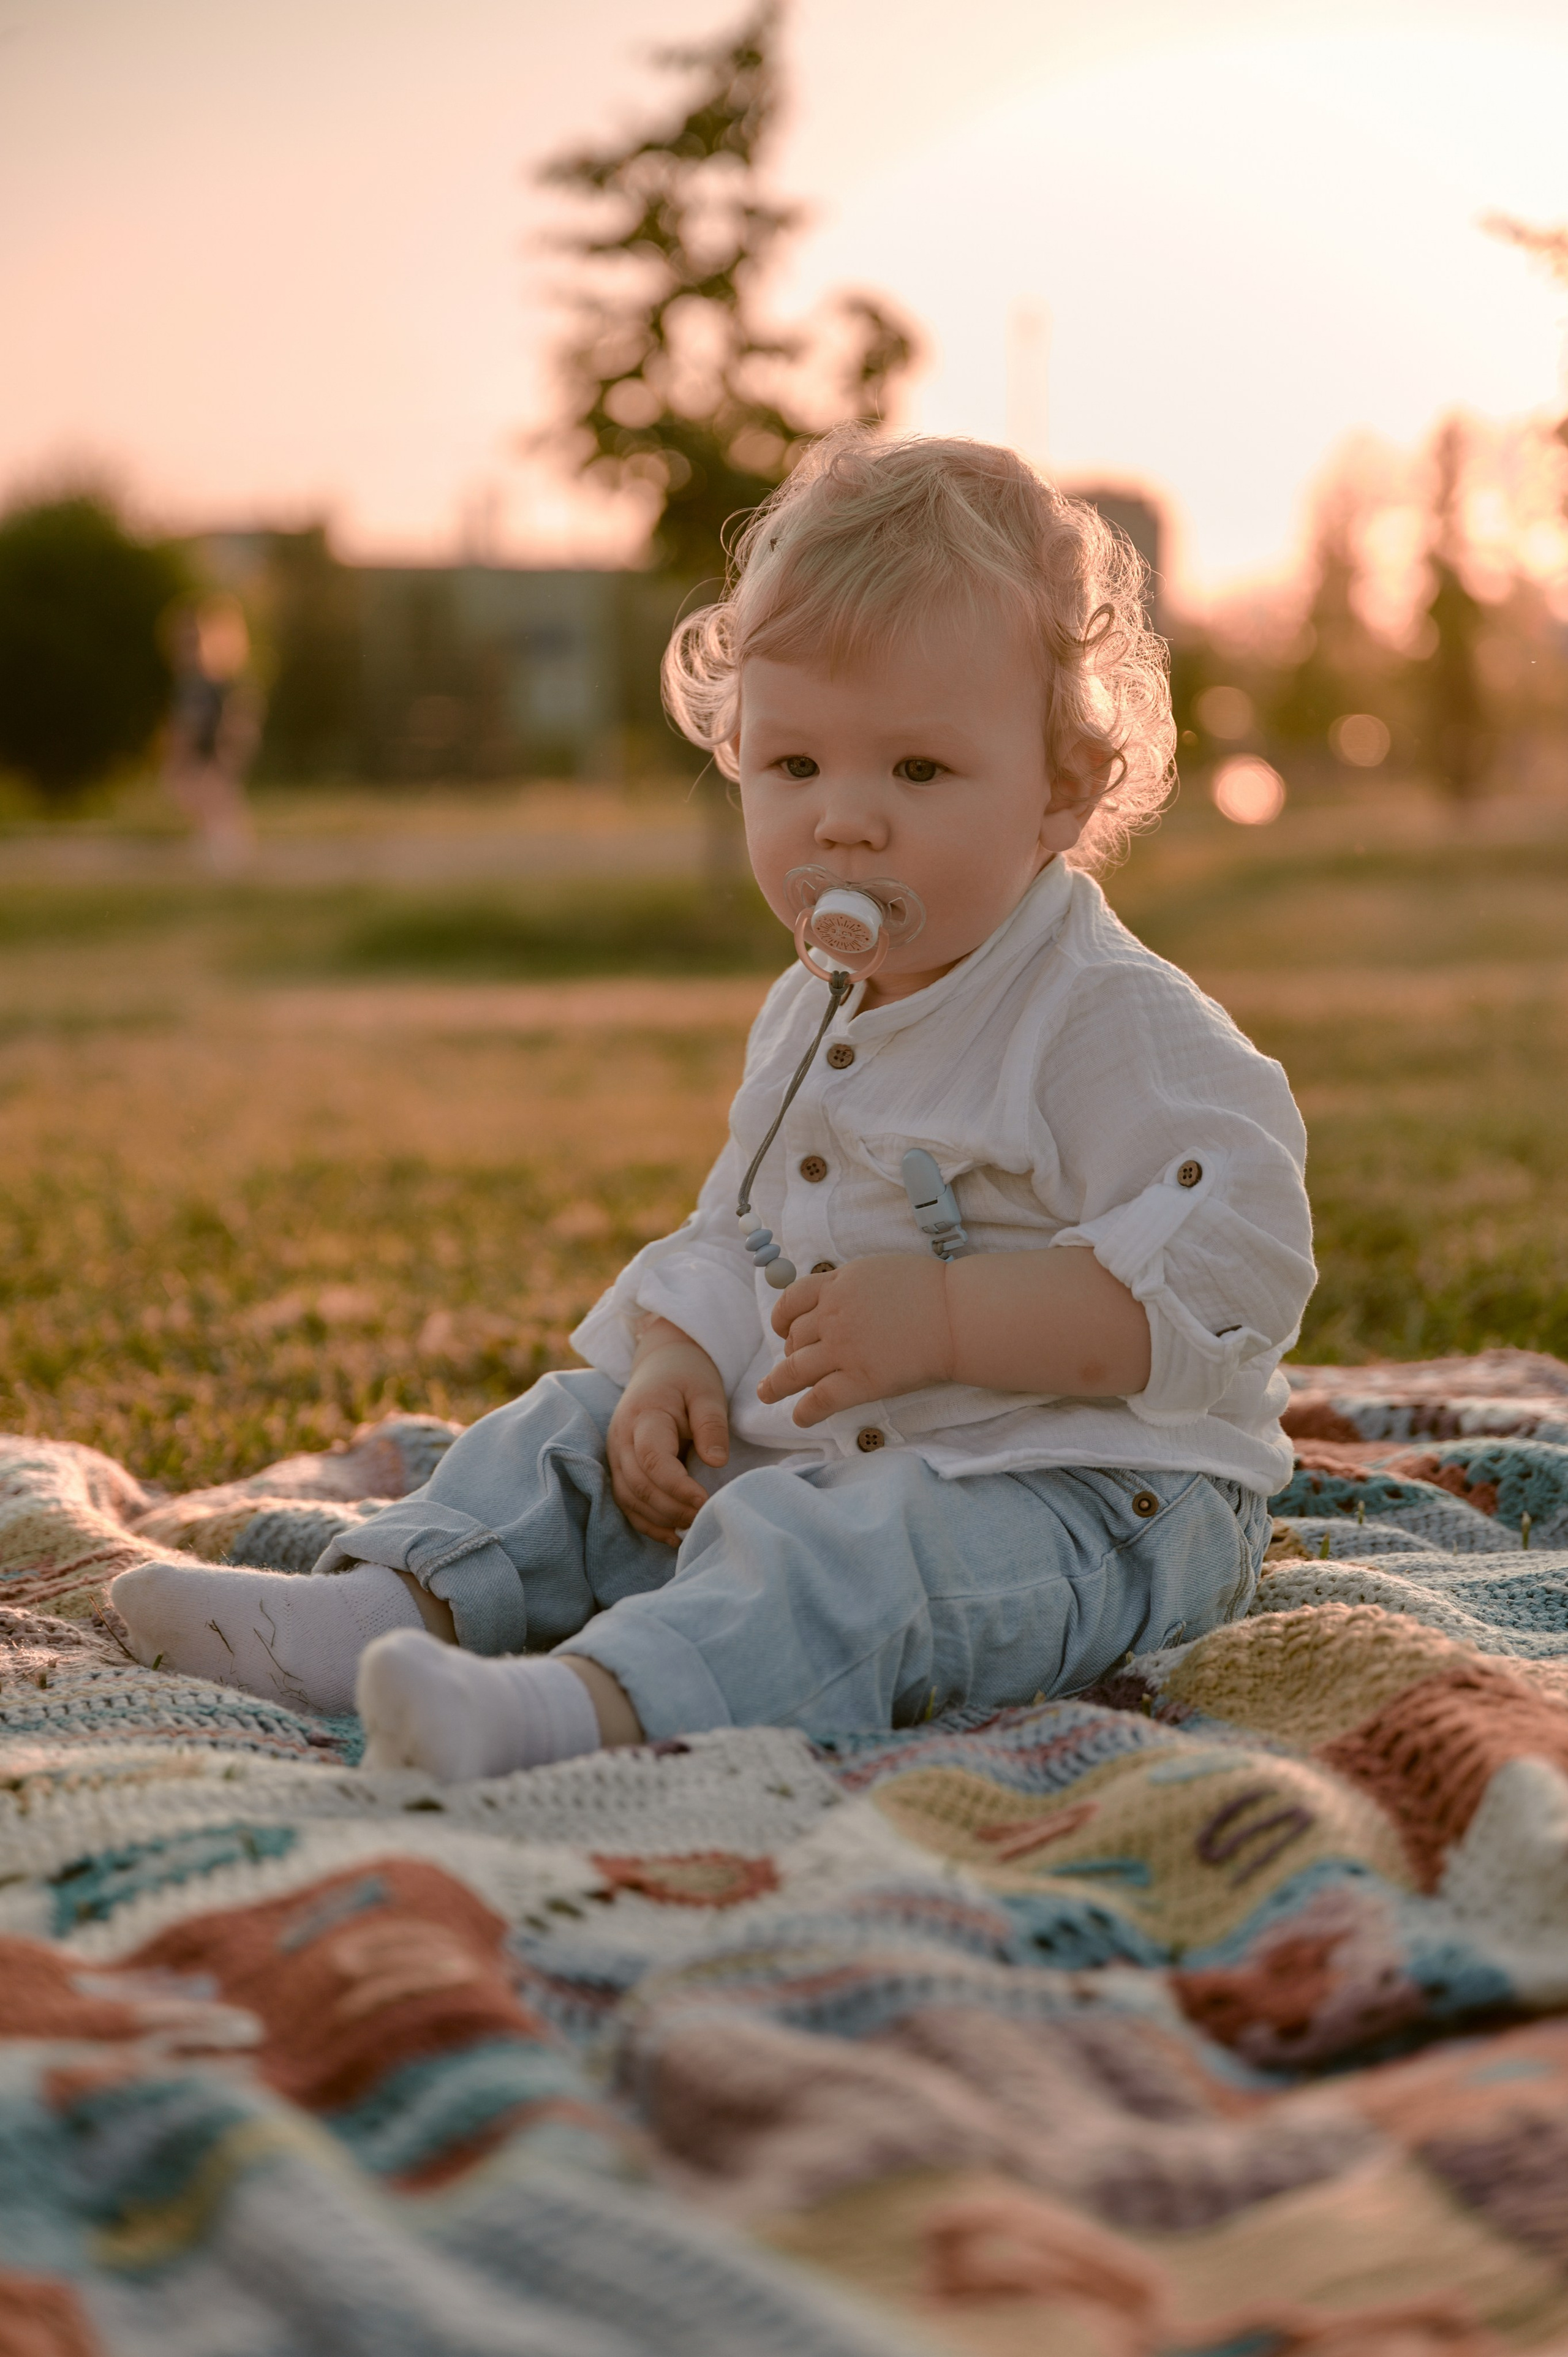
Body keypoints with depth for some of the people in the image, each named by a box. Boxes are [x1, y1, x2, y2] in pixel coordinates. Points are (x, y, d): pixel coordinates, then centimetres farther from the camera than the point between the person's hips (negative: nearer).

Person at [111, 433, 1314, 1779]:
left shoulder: (1112, 1023, -17)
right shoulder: (808, 1021, 12)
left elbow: (1232, 1260, -27)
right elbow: (735, 1238, 20)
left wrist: (946, 1318, -32)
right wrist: (679, 1364, -3)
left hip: (1084, 1497, -9)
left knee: (843, 1552, -36)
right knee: (581, 1431, 7)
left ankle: (596, 1700, -54)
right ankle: (395, 1604, -5)